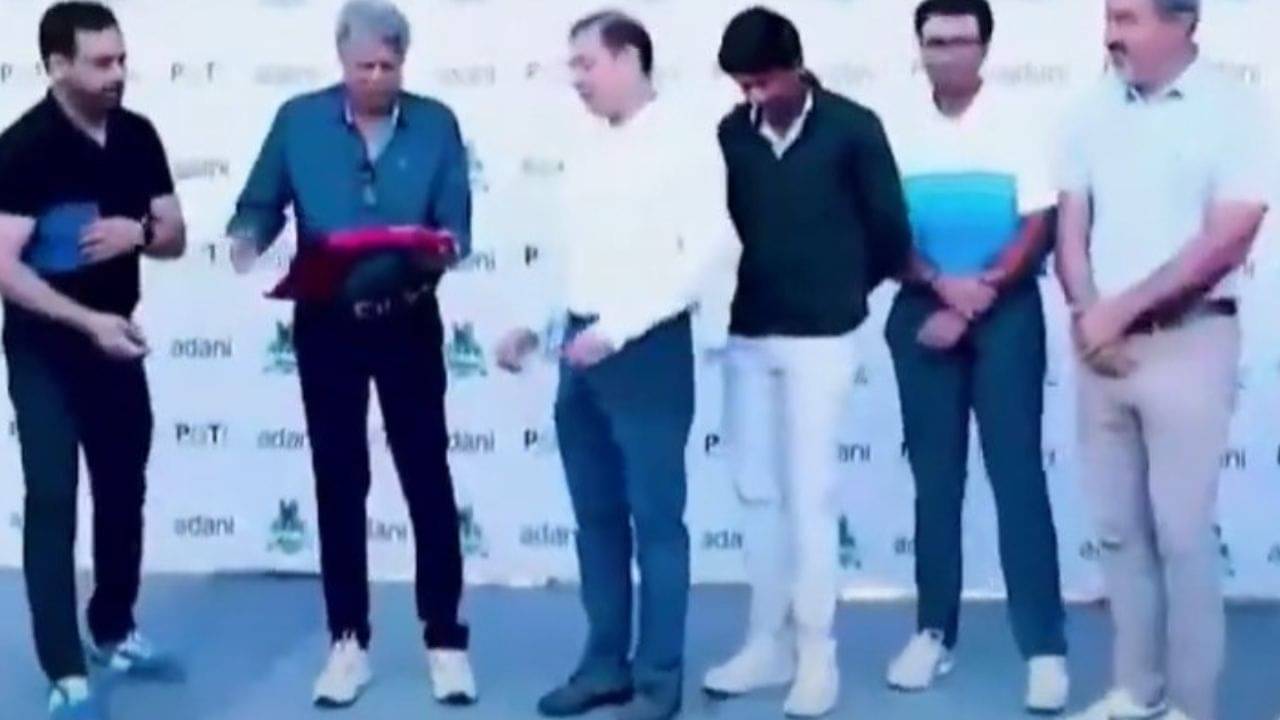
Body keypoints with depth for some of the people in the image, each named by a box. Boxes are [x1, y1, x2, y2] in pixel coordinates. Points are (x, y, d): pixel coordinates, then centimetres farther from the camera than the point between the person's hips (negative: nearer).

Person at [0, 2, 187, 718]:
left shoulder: (139, 136, 1)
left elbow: (176, 237, 7)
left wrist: (138, 231, -15)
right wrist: (88, 321, -30)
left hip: (118, 341, 6)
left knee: (124, 490, 15)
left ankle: (115, 632, 33)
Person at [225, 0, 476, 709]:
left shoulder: (435, 124, -3)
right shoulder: (298, 120, -2)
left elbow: (456, 225, -5)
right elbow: (259, 206, 0)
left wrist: (441, 248, -27)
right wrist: (247, 244, -22)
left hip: (409, 324, -1)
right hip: (326, 325, 1)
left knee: (428, 477, 3)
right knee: (339, 482, 8)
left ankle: (445, 639, 13)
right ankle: (348, 641, 19)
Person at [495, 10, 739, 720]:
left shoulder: (684, 139, -8)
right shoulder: (587, 146, 12)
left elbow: (712, 251, -16)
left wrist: (618, 328, -19)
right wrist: (531, 321, 11)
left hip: (649, 350, -7)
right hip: (582, 349, 7)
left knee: (656, 519, 0)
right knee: (596, 517, 12)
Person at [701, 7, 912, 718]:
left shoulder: (852, 128, -5)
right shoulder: (732, 134, 4)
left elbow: (889, 229, 0)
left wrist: (843, 288, 9)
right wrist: (741, 290, 8)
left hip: (819, 337, -4)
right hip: (746, 335, 4)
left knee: (810, 493, -2)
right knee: (757, 492, 9)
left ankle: (816, 653, 6)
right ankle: (769, 641, 20)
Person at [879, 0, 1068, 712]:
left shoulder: (1020, 119, -4)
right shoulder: (899, 126, 3)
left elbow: (1038, 229, -8)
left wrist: (972, 303, -13)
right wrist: (942, 285, -15)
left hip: (1006, 312, -3)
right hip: (922, 311, 3)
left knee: (1017, 471, -4)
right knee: (935, 475, 8)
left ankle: (1046, 646, -1)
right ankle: (935, 632, 16)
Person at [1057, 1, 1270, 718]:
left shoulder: (1232, 109, -7)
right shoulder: (1094, 110, 7)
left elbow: (1226, 241, -14)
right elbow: (1071, 227, 9)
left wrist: (1120, 310, -12)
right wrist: (1087, 316, -7)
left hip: (1188, 342, -5)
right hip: (1102, 344, 5)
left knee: (1182, 533, -2)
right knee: (1120, 529, 10)